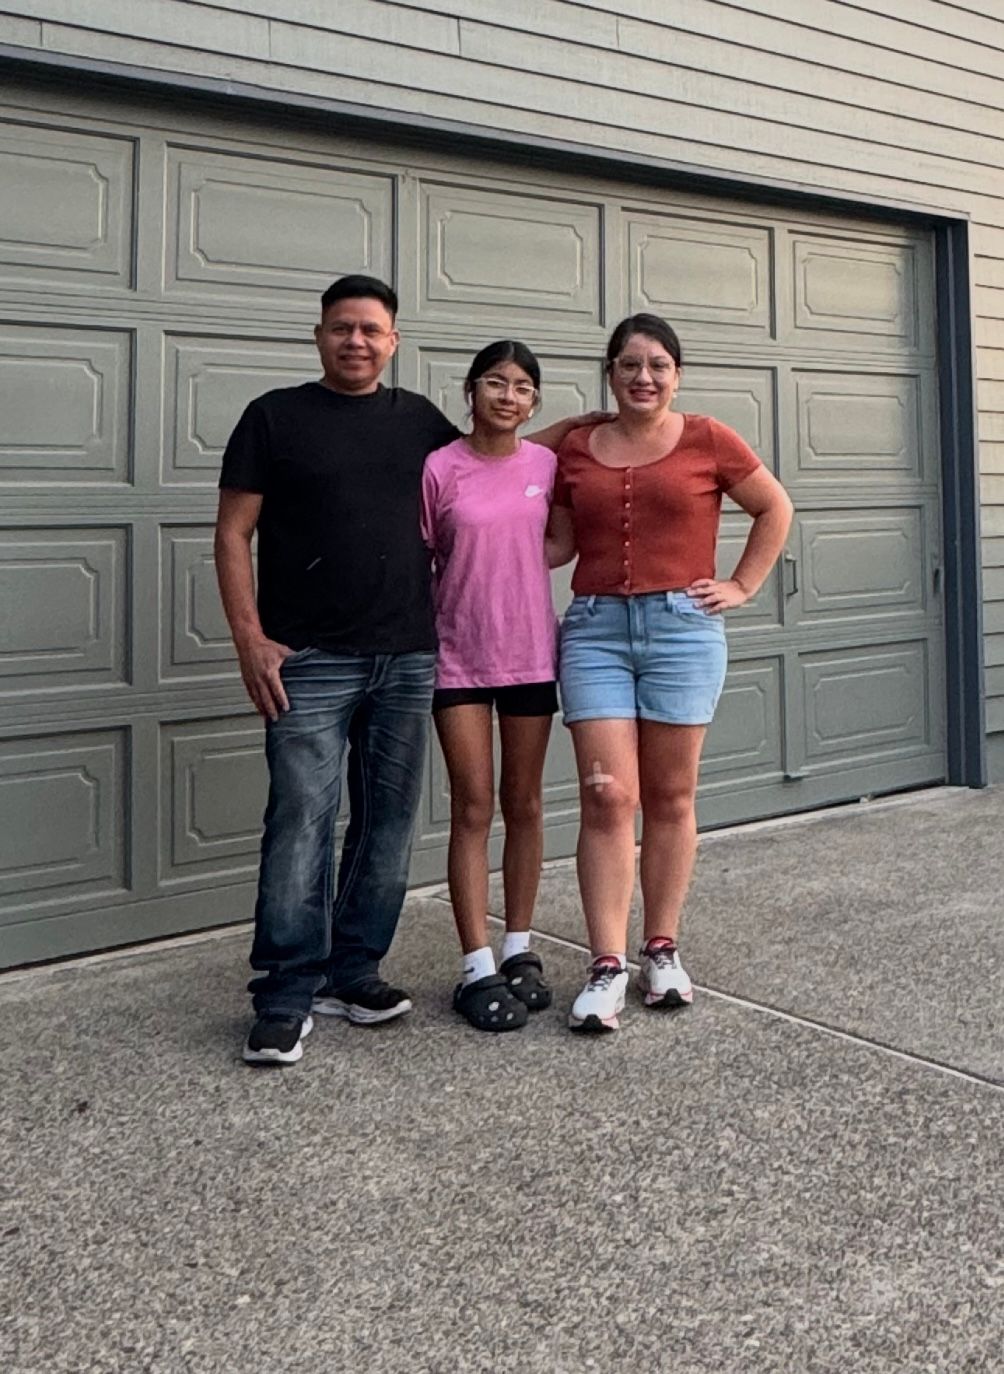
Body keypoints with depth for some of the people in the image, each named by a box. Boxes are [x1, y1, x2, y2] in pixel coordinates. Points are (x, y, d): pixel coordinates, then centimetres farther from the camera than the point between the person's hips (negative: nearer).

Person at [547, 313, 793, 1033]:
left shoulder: (707, 440, 4)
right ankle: (607, 967, -2)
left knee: (670, 797, 6)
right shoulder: (576, 449, 10)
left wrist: (742, 586, 7)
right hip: (594, 628, 1)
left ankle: (662, 951, 18)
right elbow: (559, 543, 16)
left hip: (682, 625, -1)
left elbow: (776, 508, 13)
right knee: (607, 797, -6)